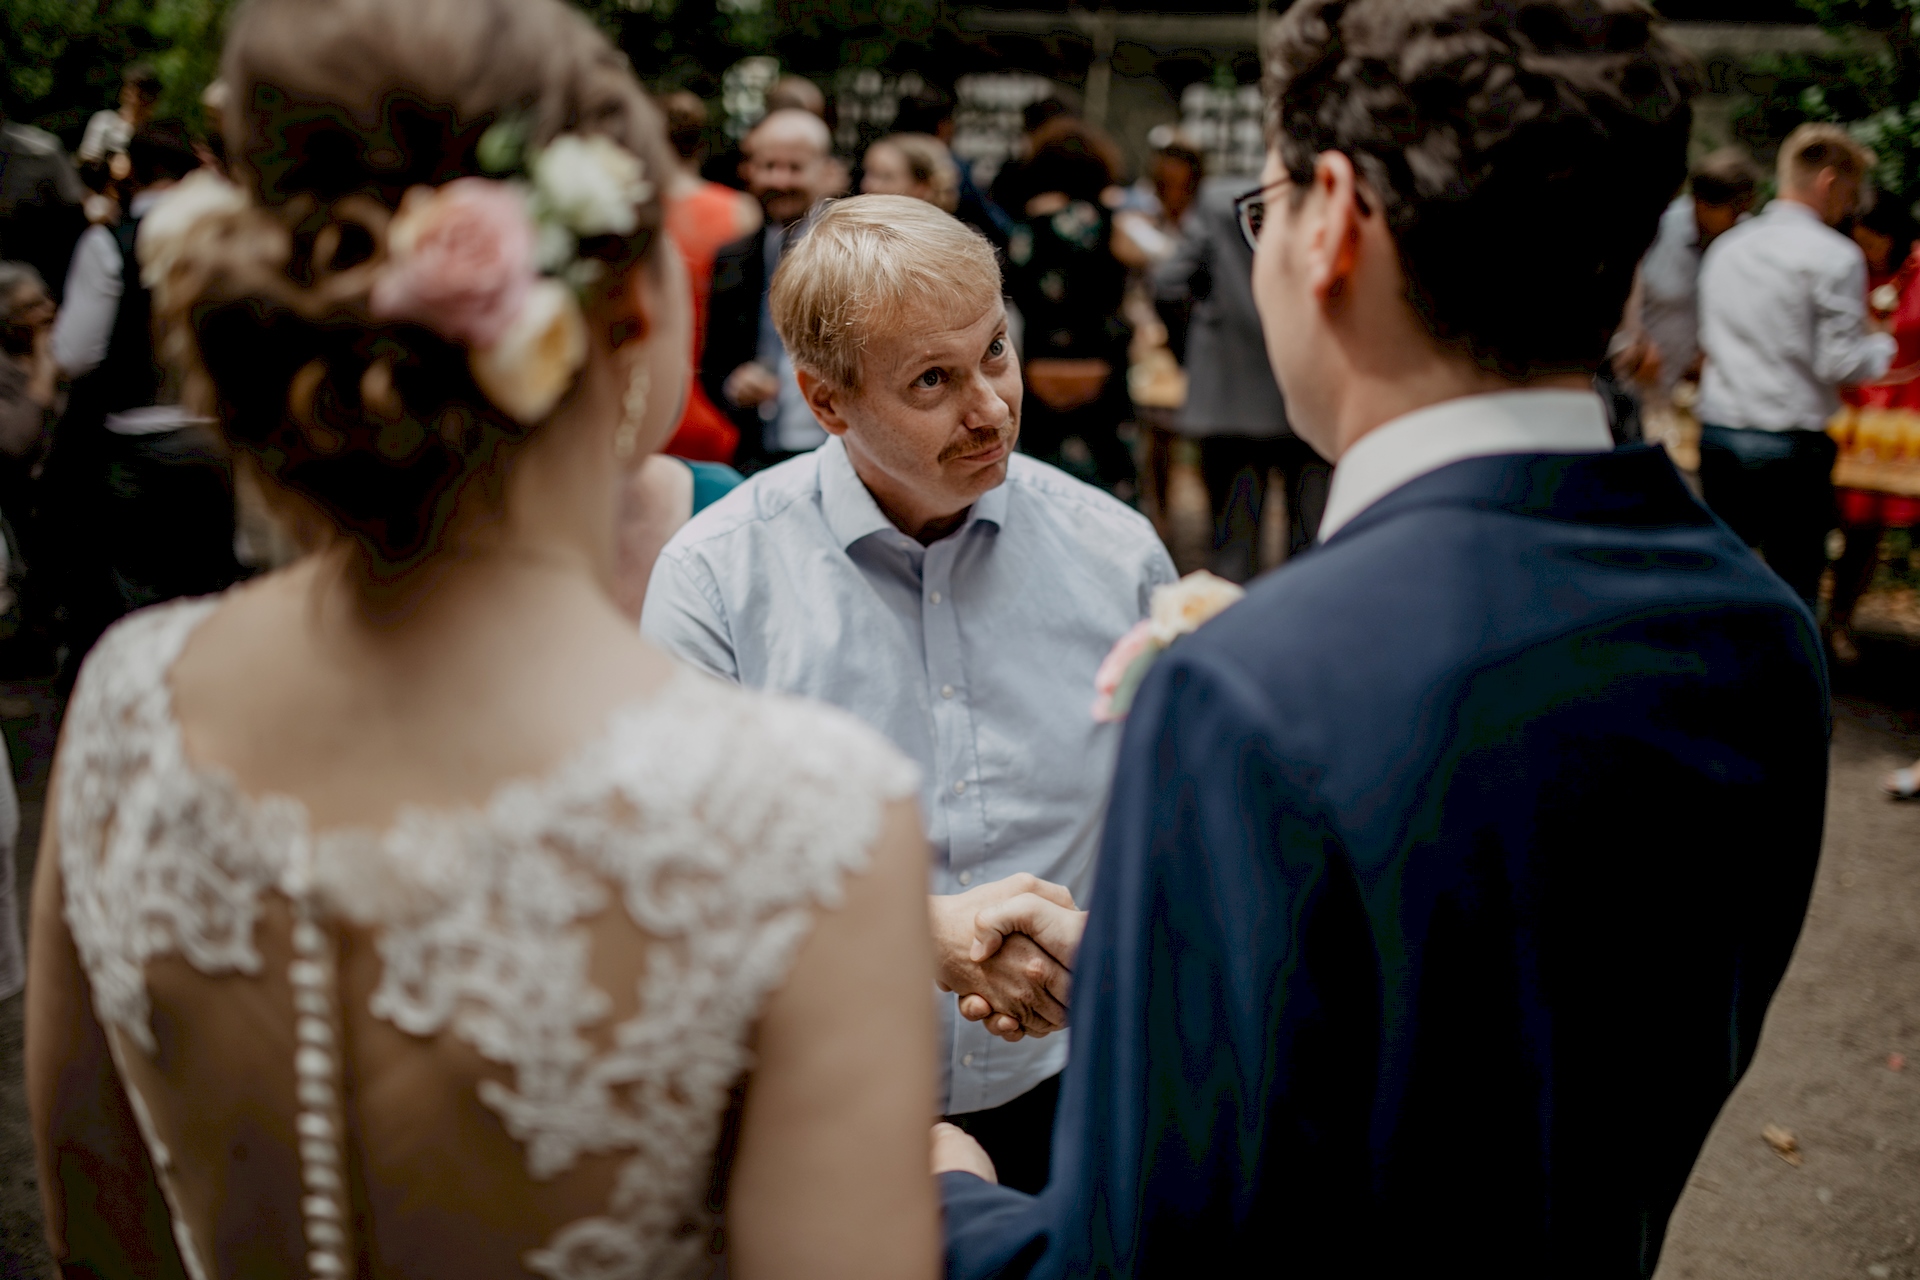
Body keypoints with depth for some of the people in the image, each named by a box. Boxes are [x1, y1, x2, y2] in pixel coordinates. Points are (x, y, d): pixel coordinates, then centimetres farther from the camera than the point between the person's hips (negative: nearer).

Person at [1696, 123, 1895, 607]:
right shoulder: (1834, 257, -10)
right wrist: (1884, 345, 7)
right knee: (1794, 592, 2)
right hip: (1790, 448, -6)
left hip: (1716, 435, 6)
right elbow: (1842, 365, -12)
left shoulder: (1726, 246, 11)